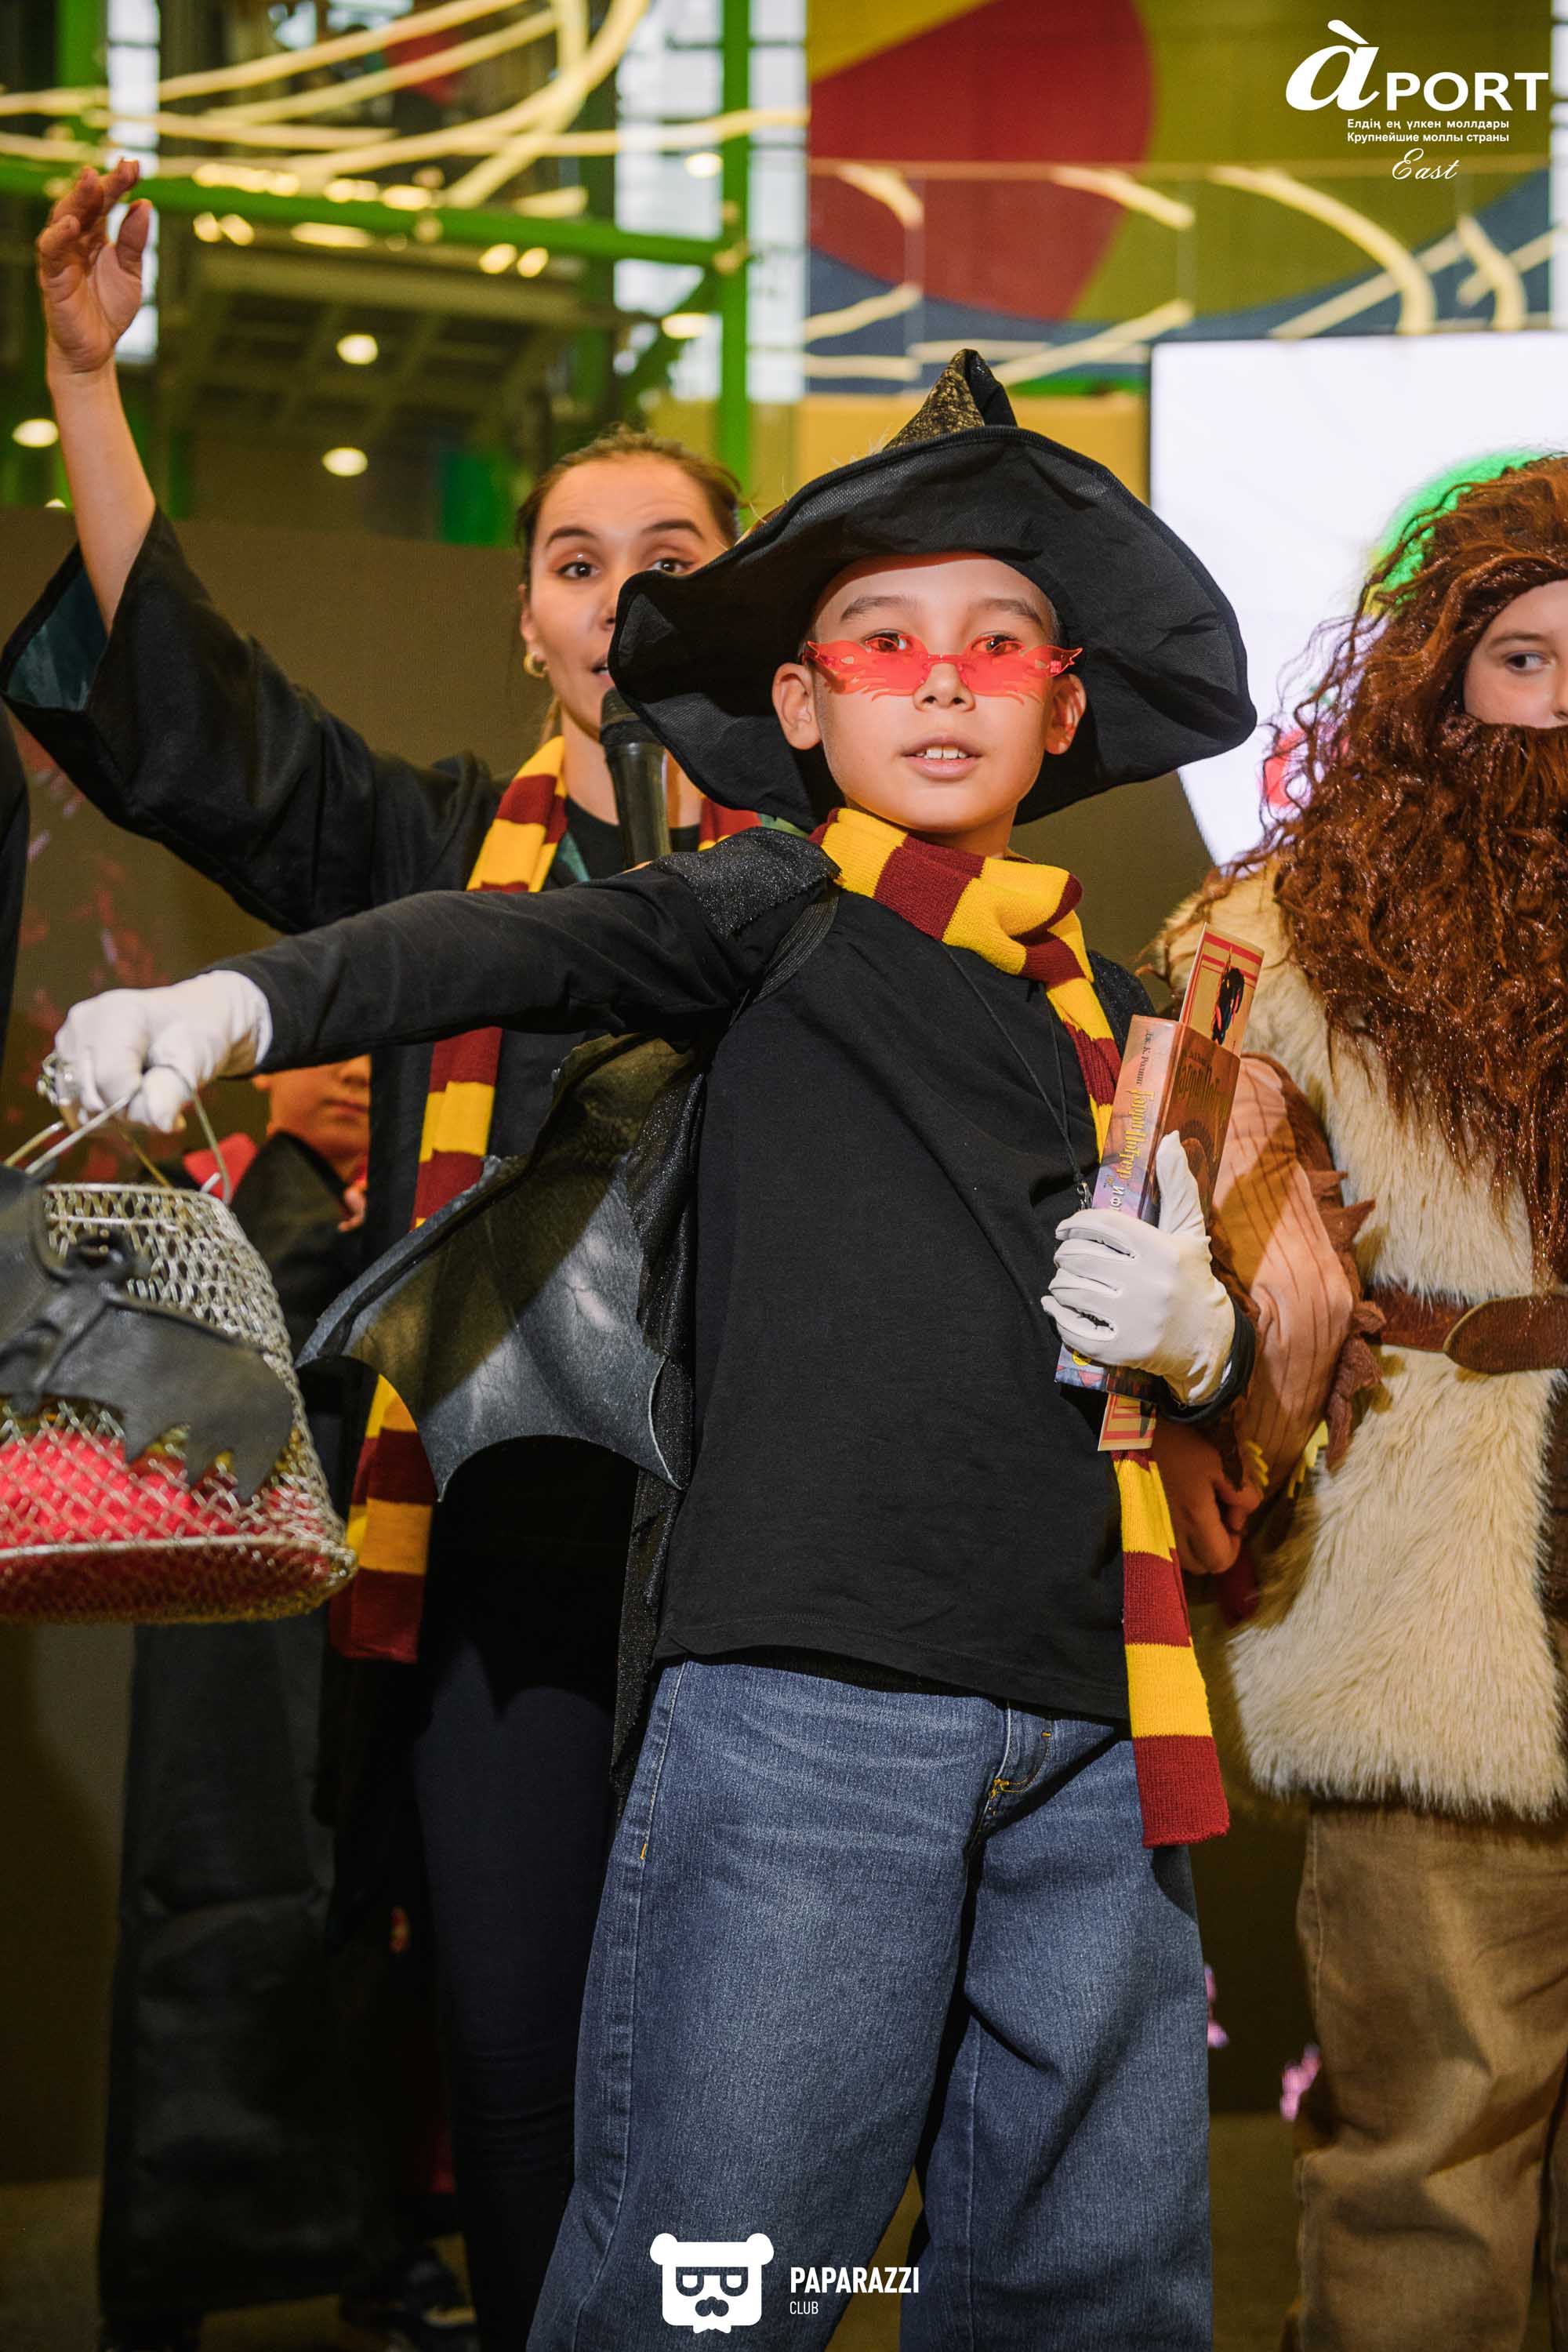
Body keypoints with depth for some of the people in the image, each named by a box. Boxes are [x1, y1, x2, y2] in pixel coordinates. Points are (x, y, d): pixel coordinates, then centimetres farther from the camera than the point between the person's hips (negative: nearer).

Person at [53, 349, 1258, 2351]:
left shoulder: (1115, 1010, 20)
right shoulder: (787, 909, 6)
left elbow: (1251, 1369, 27)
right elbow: (528, 950, -13)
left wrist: (1202, 1338, 4)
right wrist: (249, 1000, -31)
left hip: (1090, 1732, 6)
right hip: (809, 1698, -5)